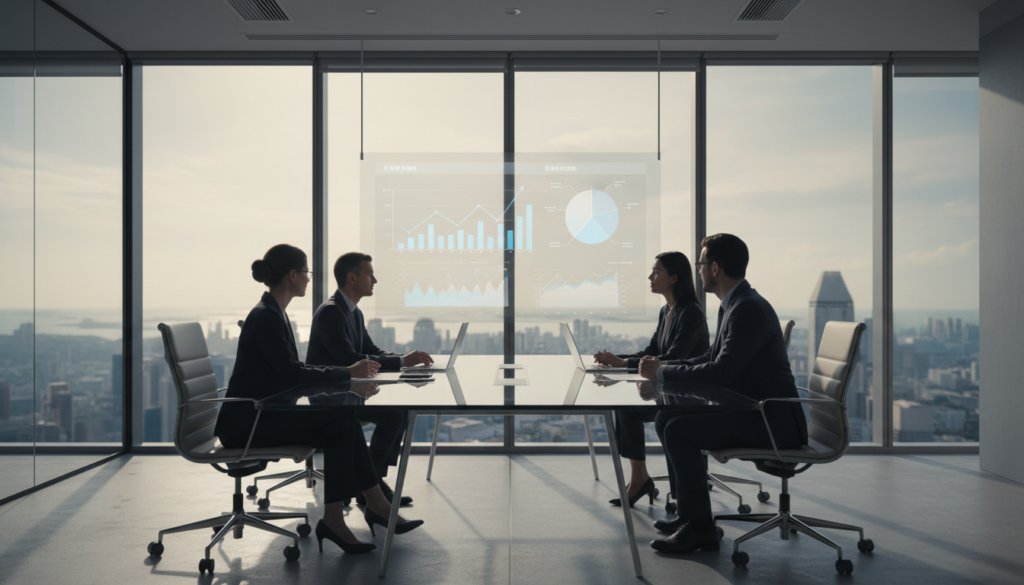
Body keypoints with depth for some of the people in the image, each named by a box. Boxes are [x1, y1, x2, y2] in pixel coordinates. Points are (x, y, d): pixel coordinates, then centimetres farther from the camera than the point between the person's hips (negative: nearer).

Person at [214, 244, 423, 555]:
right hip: (246, 421, -9)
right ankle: (376, 506, -7)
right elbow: (291, 372, -23)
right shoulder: (265, 316, -17)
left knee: (344, 422, -7)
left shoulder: (273, 313, 13)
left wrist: (348, 375, 2)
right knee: (341, 425, -17)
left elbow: (293, 370, 13)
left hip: (262, 414, 9)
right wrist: (347, 373, -16)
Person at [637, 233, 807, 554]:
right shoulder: (732, 305, 12)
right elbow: (711, 359, 19)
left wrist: (662, 372, -17)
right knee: (666, 419, 6)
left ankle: (700, 527, -8)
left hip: (771, 420, -10)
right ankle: (689, 511, 15)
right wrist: (662, 368, 5)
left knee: (679, 431, -21)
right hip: (748, 410, 10)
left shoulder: (750, 309, -21)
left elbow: (720, 373, -29)